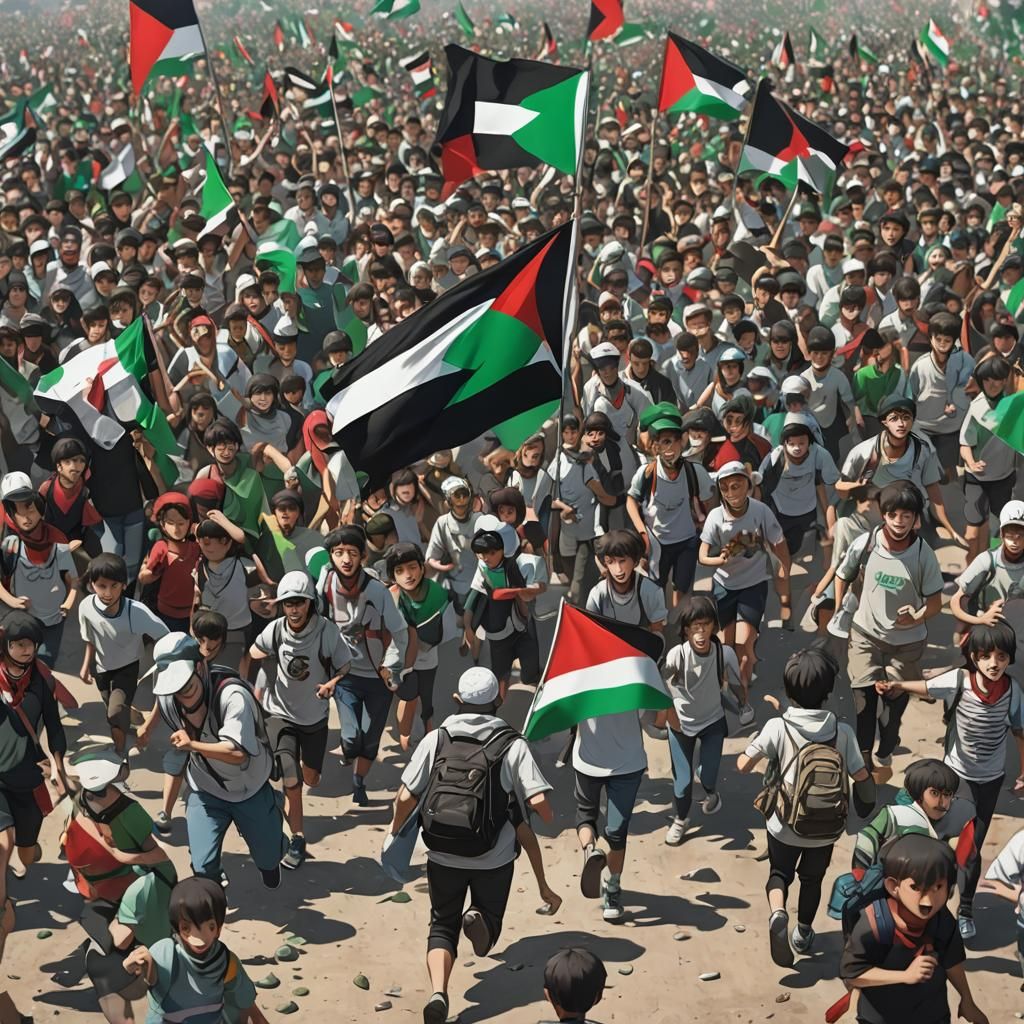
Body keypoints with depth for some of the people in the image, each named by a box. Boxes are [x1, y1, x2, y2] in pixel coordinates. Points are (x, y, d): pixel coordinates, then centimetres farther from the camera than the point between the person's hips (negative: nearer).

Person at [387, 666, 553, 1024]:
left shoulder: (436, 740, -4)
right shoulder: (513, 745, -8)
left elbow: (406, 796, -6)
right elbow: (538, 799, -16)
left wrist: (394, 832, 12)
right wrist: (550, 818, 7)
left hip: (443, 857, 1)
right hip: (495, 859, -1)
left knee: (442, 925, 16)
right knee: (490, 917, 20)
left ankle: (438, 992, -9)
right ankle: (479, 917, -17)